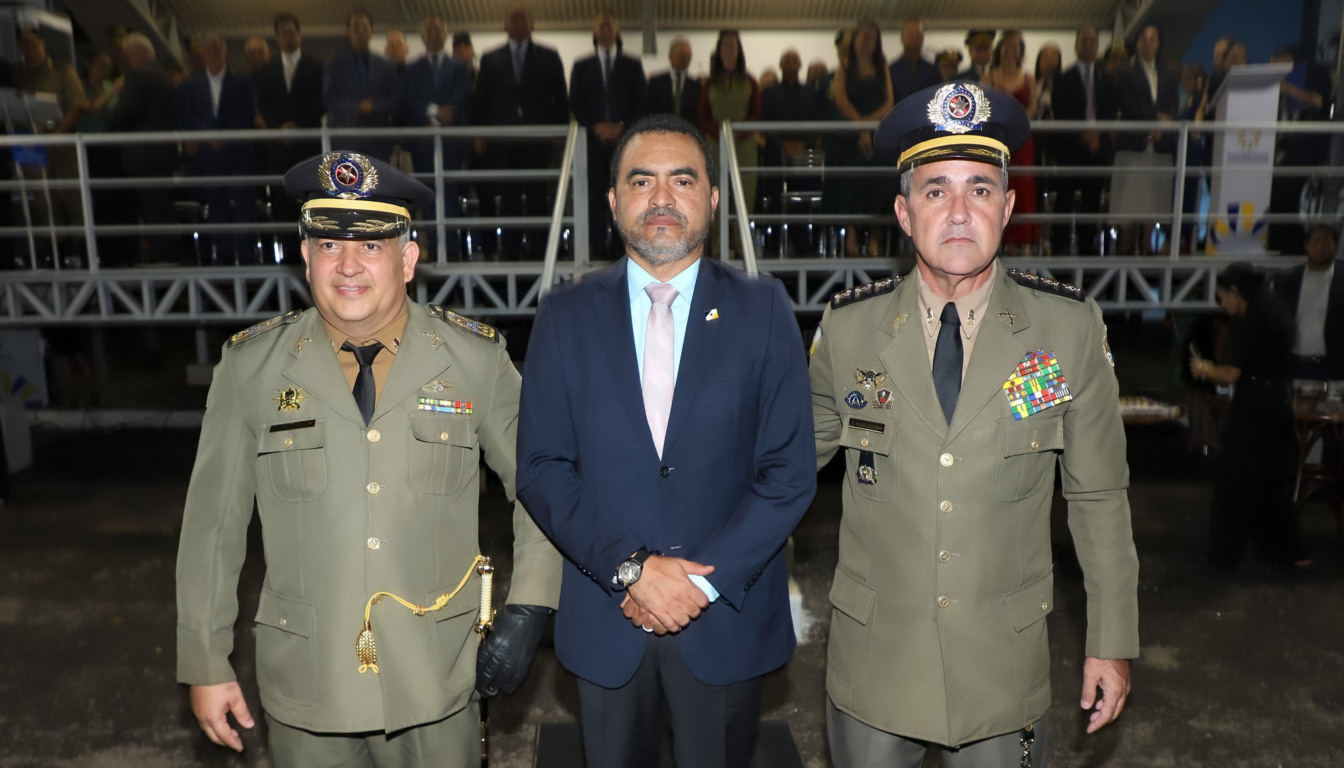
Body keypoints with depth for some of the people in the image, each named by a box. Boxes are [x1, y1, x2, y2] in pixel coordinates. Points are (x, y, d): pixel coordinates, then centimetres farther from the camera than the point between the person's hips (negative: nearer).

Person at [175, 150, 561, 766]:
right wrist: (205, 663, 5)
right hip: (304, 691, 1)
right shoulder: (251, 365, -4)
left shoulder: (476, 357, -6)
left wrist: (527, 612, -7)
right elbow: (213, 520, 2)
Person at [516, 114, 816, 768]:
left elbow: (790, 469, -6)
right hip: (604, 619, 1)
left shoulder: (763, 311, -3)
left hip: (727, 620, 0)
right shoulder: (565, 317, 0)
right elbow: (540, 468, -4)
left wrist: (706, 579, -14)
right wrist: (631, 568, -14)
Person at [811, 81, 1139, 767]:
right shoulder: (846, 327, -8)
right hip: (872, 657, 1)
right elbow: (803, 449, 8)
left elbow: (1098, 496, 0)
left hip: (1005, 669, 0)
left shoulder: (1071, 328, -8)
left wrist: (1112, 641, 2)